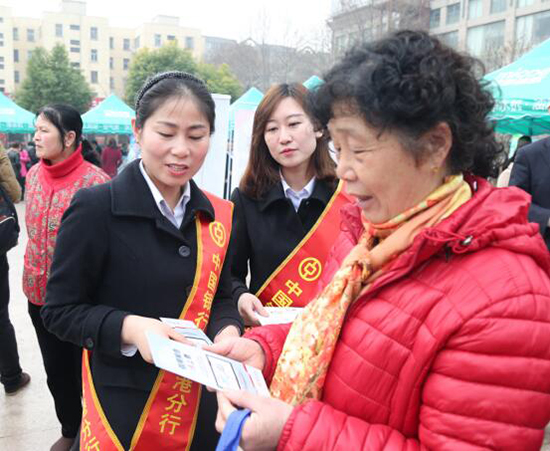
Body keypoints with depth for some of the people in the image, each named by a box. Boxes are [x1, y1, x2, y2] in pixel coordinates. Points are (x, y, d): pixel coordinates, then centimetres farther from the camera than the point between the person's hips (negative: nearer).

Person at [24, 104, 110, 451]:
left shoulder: (94, 181, -18)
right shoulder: (34, 174, 2)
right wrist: (33, 279, 14)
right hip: (40, 294, 6)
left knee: (84, 372, 11)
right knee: (56, 371, 21)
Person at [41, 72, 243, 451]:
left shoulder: (218, 216, 1)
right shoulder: (95, 207, -15)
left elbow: (219, 297, 8)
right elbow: (60, 311, -10)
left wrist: (228, 330, -13)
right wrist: (128, 327, -27)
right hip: (124, 409, -4)